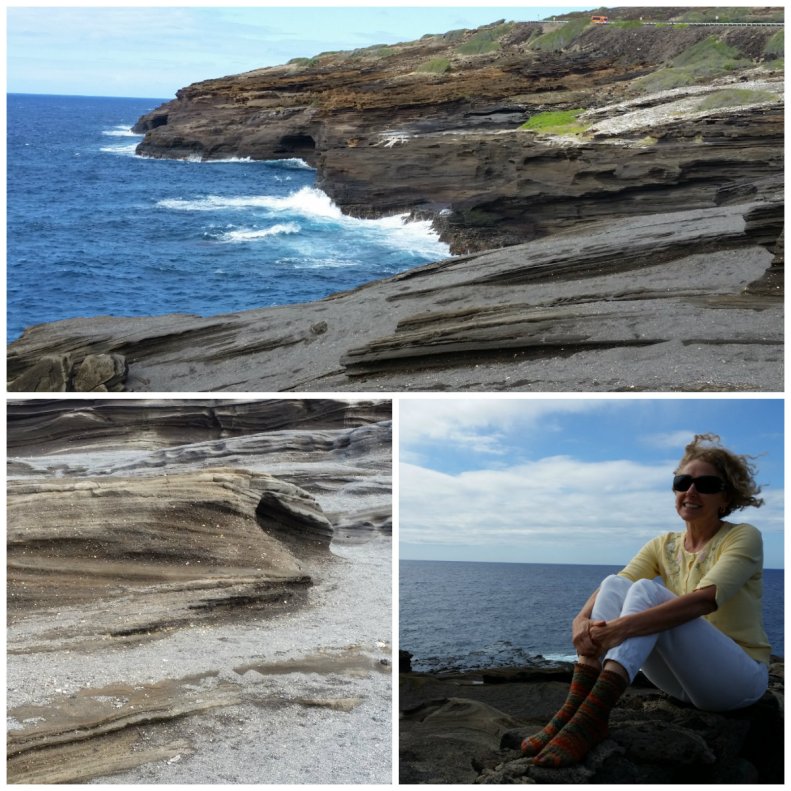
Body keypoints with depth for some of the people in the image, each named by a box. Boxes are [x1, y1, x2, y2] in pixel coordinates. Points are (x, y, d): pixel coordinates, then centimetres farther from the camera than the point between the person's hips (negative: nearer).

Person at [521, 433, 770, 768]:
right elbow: (609, 590, -7)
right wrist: (582, 620, -32)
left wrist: (622, 627, -39)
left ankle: (593, 716, -44)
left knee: (646, 590, -28)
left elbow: (706, 599, -28)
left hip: (740, 678, -5)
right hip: (682, 676, 5)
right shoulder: (664, 546, 8)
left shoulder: (744, 538, -9)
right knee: (615, 584, -17)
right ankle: (574, 708, -31)